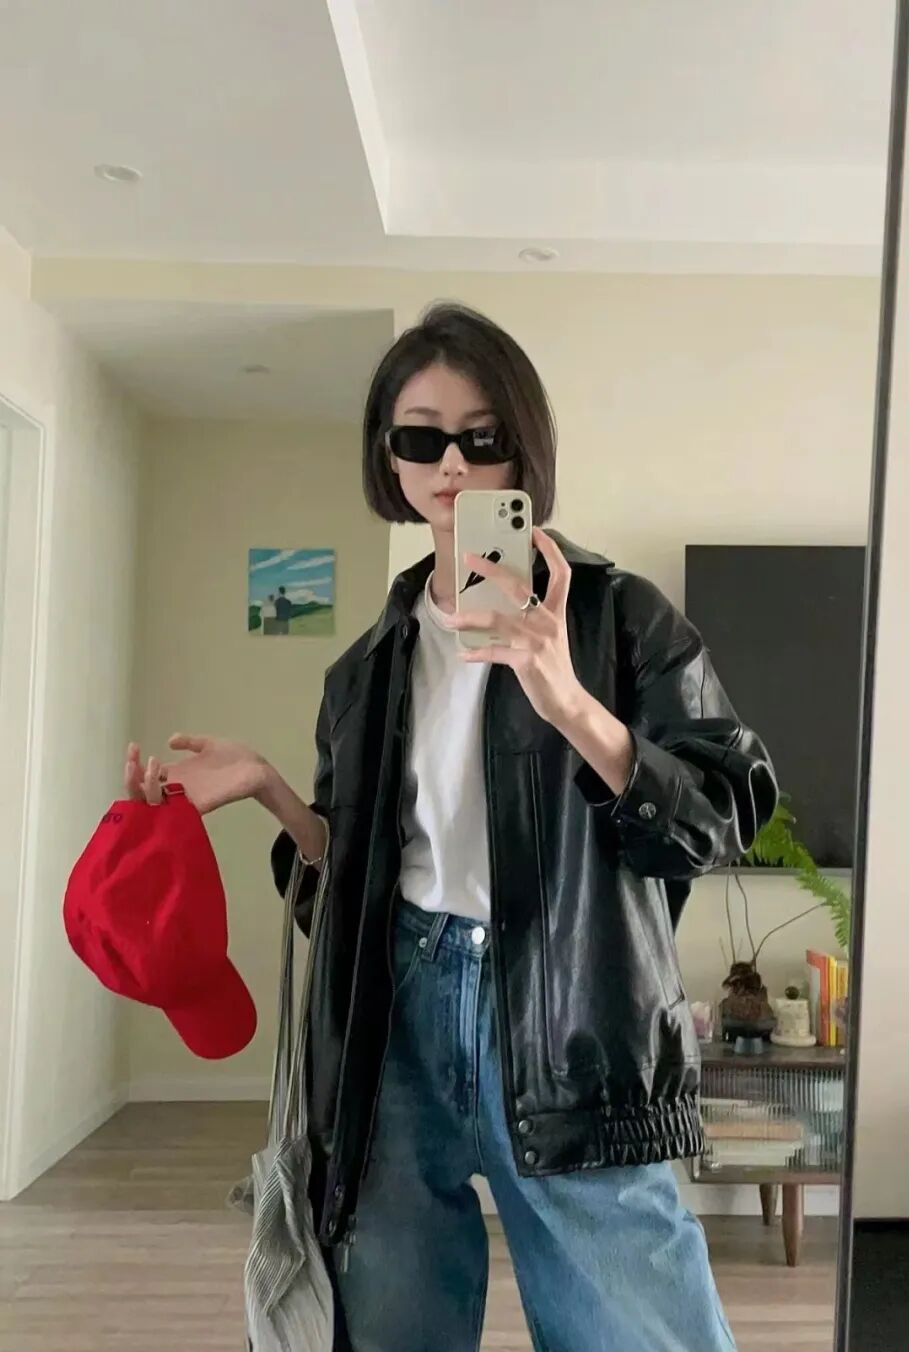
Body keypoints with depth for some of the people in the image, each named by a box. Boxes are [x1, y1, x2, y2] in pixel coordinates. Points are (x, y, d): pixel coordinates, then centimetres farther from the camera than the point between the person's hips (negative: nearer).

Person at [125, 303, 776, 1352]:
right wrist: (265, 788, 0)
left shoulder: (615, 612, -1)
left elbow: (722, 819, -9)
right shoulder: (370, 665, 12)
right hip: (403, 1013, 4)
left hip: (566, 1022, -4)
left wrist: (568, 702, -23)